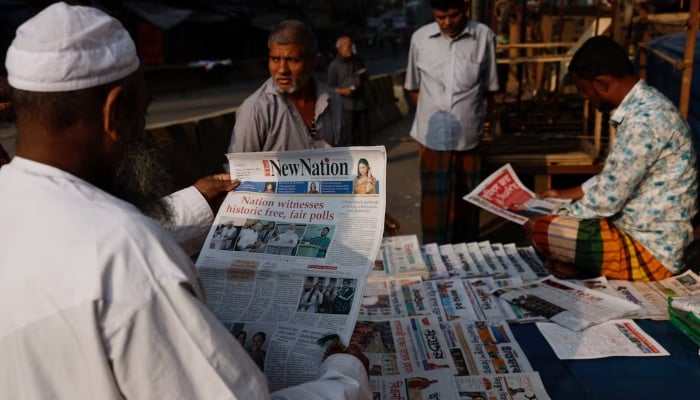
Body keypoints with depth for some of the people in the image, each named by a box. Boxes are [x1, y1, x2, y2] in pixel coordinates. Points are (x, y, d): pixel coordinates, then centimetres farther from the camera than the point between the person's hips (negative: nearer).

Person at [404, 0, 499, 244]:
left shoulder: (484, 37, -3)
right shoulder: (420, 38, 0)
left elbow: (489, 88, 7)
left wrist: (474, 118, 2)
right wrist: (431, 114, 5)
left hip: (469, 138, 0)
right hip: (432, 137, 0)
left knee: (467, 203, 11)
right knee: (434, 204, 5)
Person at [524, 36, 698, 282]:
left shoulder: (643, 120, -26)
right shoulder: (643, 106, 6)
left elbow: (607, 200, -23)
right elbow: (612, 180, 17)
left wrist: (556, 219, -8)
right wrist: (565, 195, 20)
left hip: (650, 249, -10)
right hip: (647, 231, 10)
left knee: (540, 231, -16)